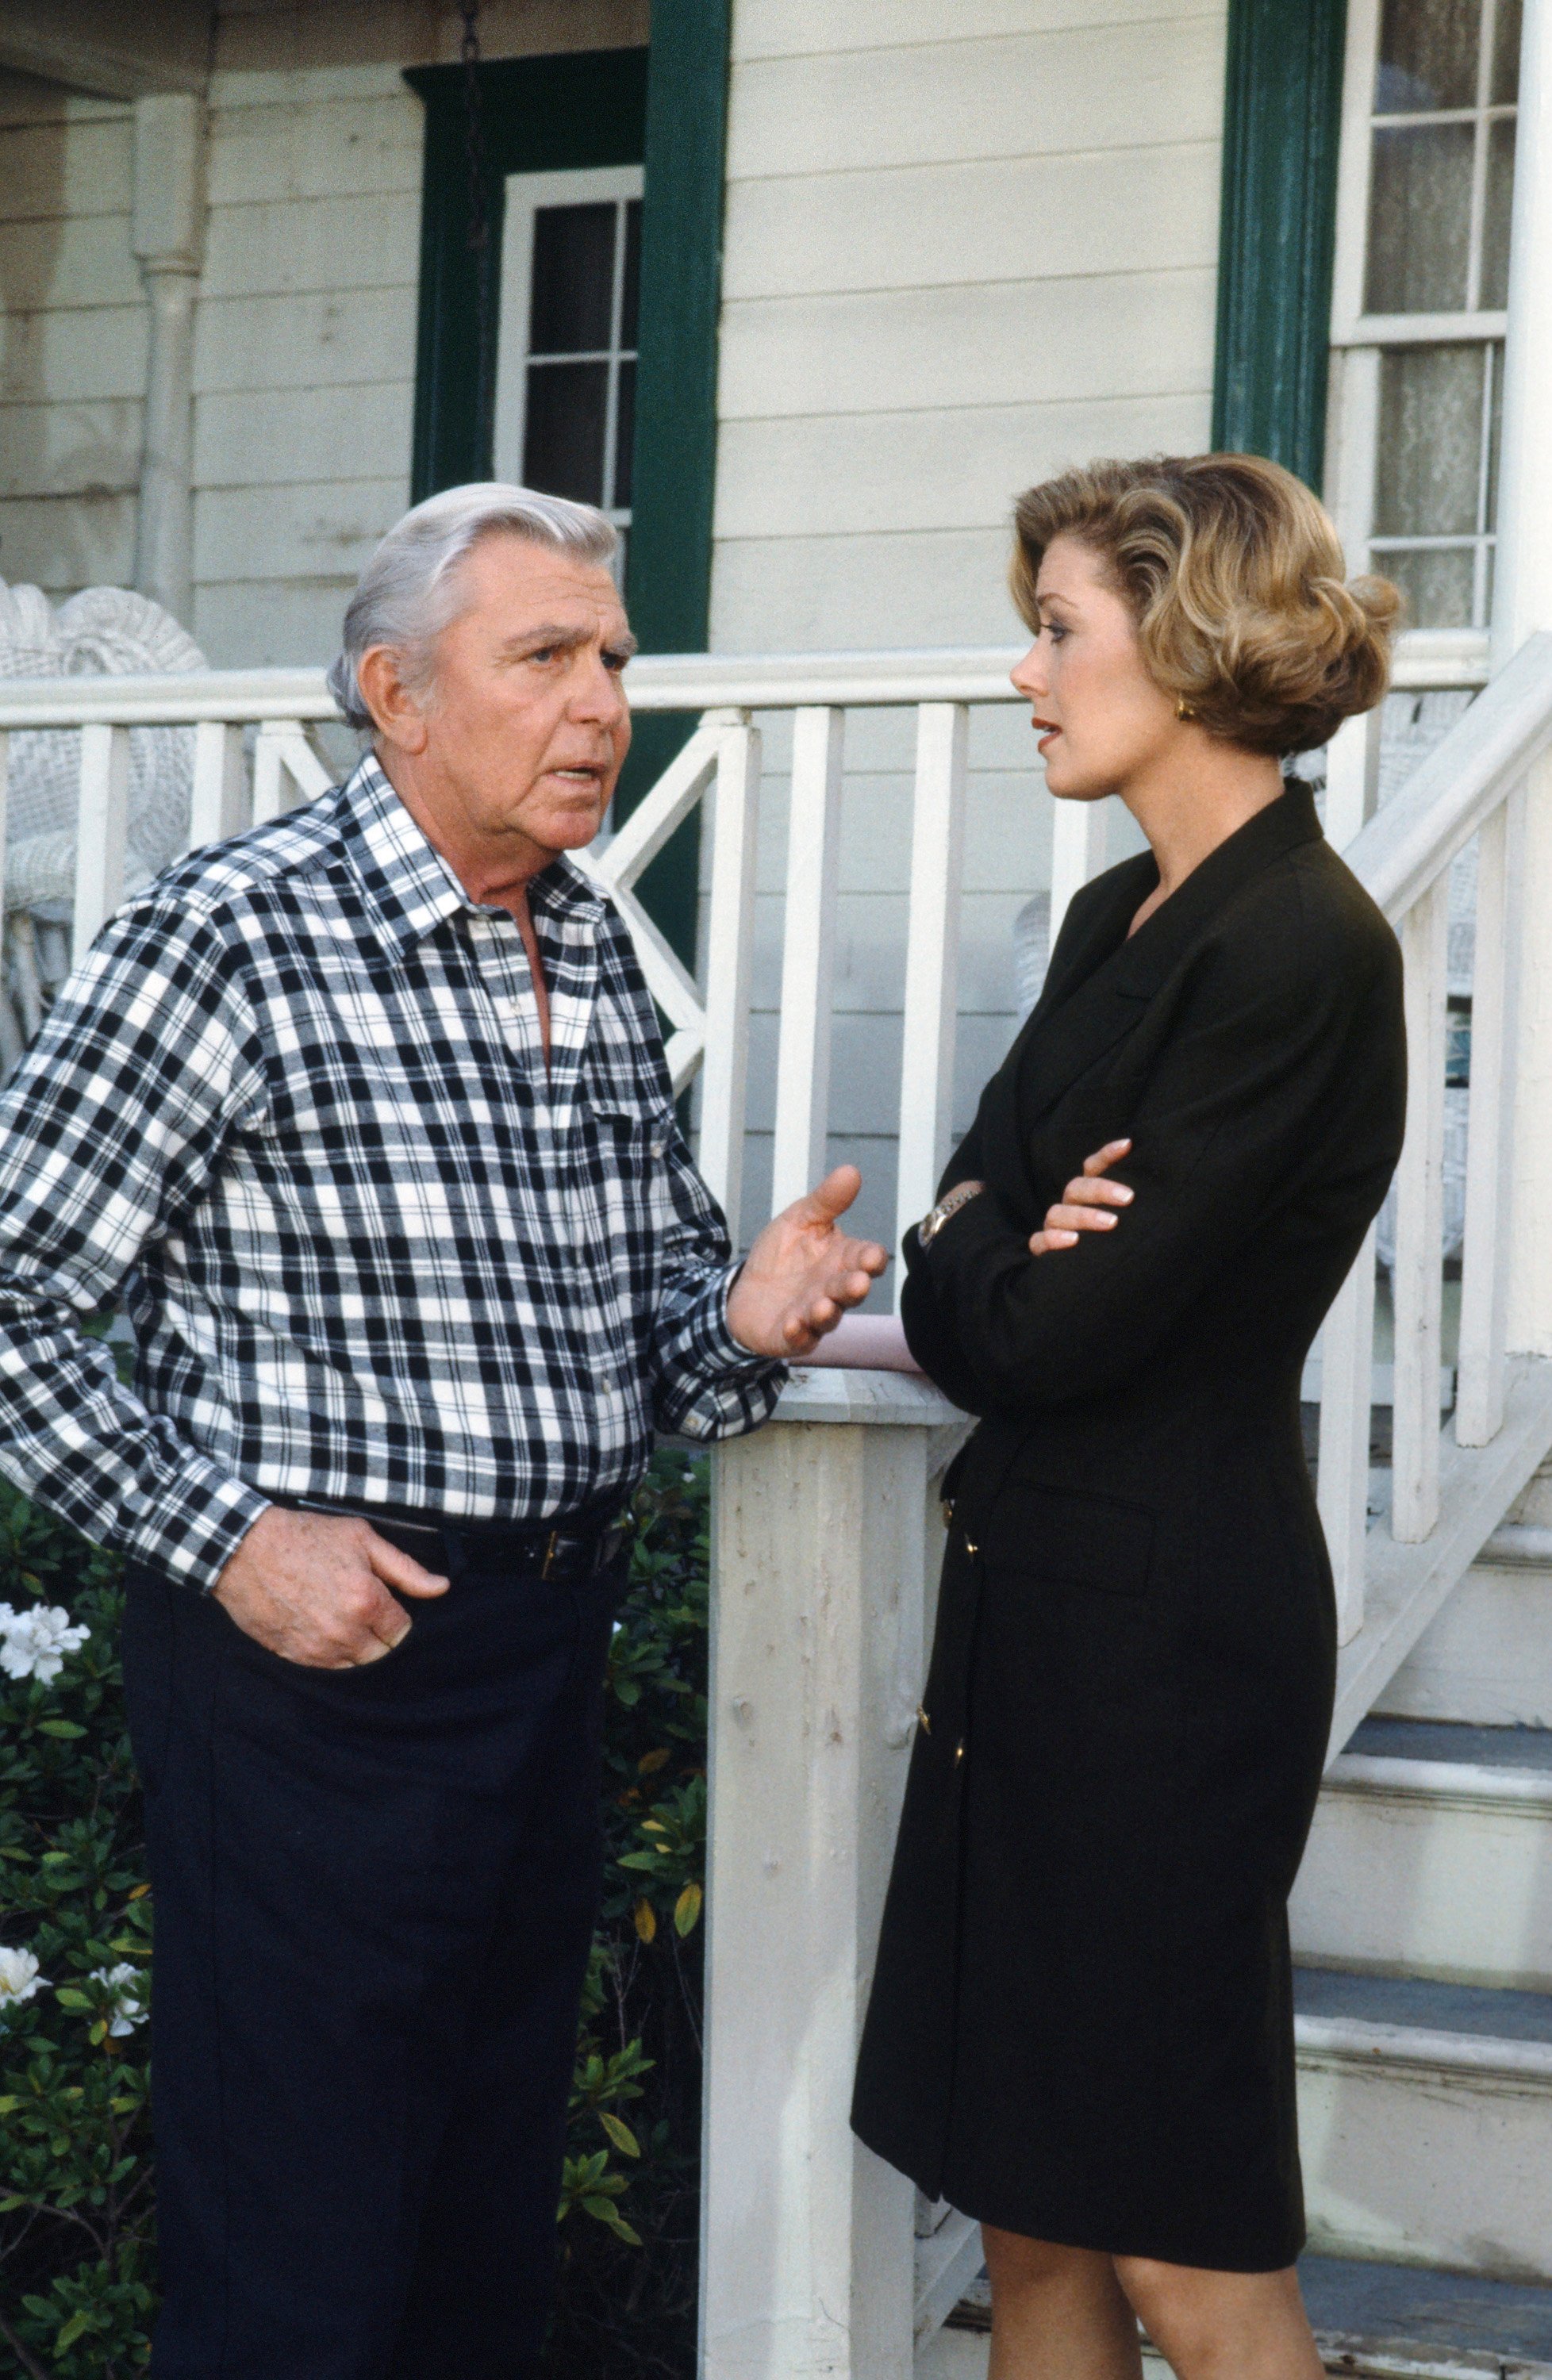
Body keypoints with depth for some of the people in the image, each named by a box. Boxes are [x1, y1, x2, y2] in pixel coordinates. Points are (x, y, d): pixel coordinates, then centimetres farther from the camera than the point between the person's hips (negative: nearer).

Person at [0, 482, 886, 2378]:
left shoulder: (596, 951, 9)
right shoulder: (229, 938, -14)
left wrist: (736, 1315, -6)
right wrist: (225, 1538, -17)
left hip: (553, 1641, 7)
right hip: (316, 1643, -7)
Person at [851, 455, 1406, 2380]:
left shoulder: (1299, 954, -17)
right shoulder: (1119, 918, 12)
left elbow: (1050, 1335, -19)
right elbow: (965, 1295, 11)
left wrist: (973, 1255, 1)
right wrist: (1002, 1257, -11)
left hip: (1164, 1628, -9)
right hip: (1032, 1590, 9)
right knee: (1031, 2219, 14)